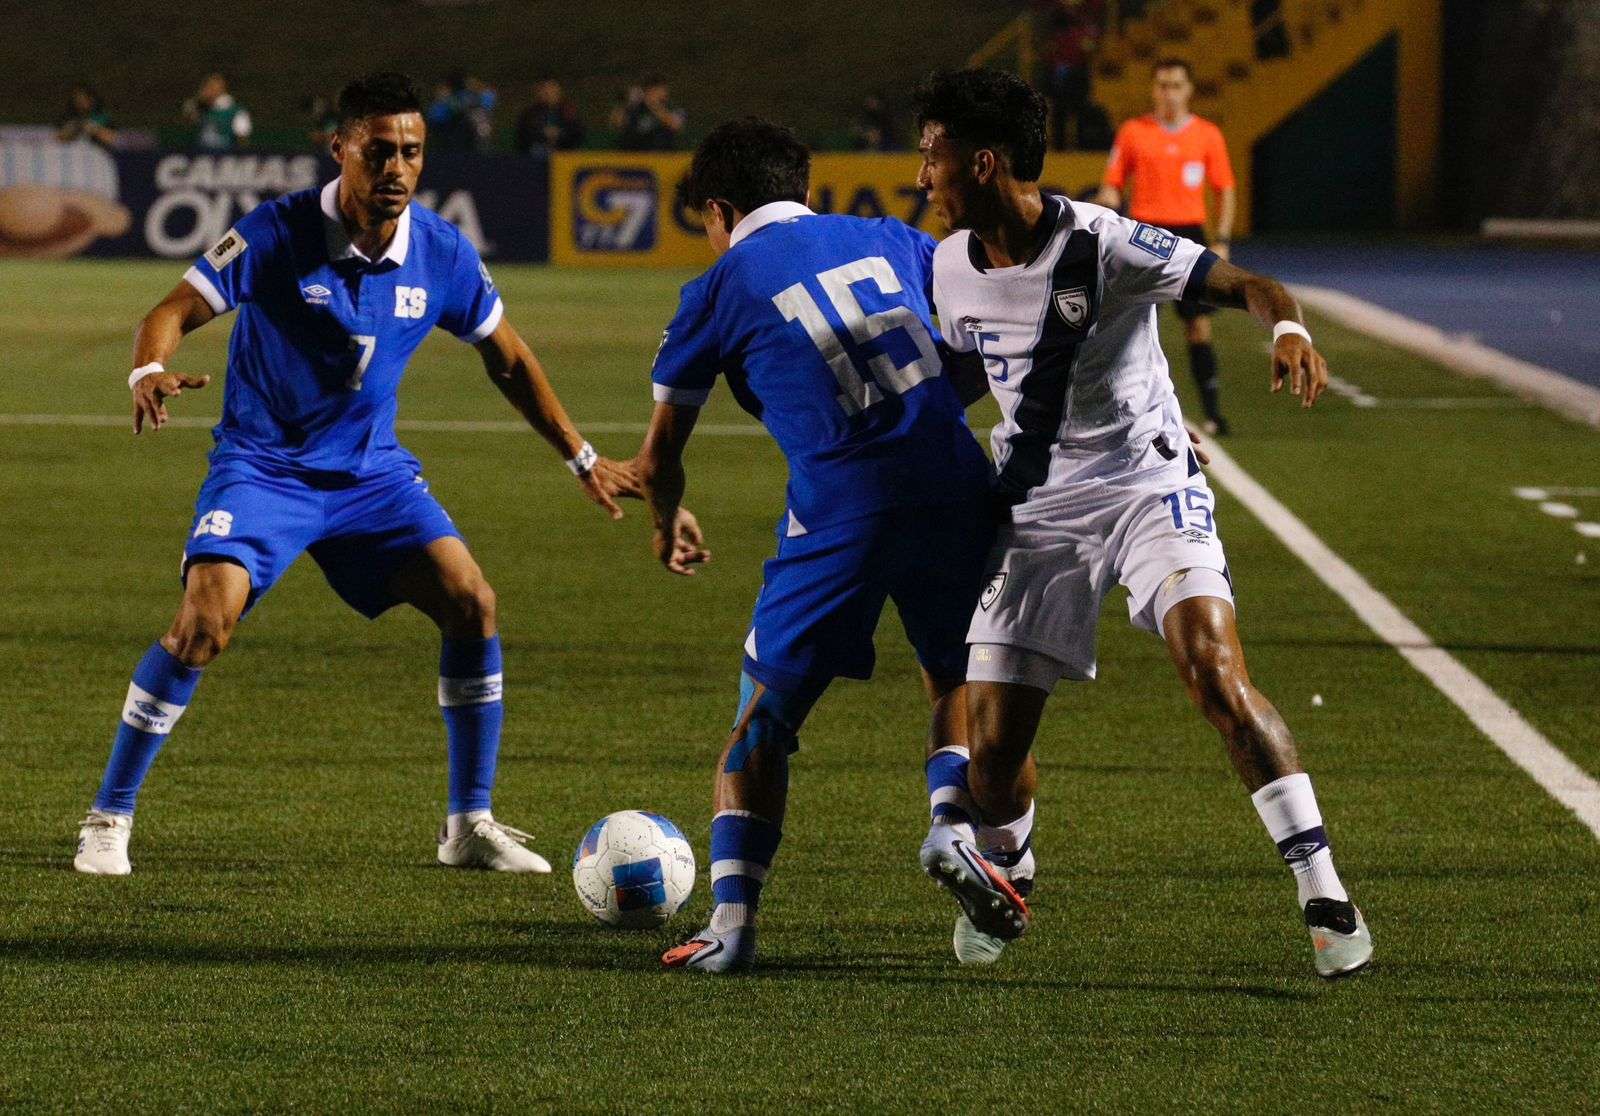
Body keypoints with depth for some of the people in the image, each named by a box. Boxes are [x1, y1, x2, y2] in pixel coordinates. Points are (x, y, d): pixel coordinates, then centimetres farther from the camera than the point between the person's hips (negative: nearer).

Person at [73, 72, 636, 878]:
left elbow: (507, 360, 11)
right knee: (203, 622, -23)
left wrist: (581, 460, 13)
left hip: (372, 470, 4)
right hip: (262, 467, -4)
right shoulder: (277, 234, -17)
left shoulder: (442, 253, -5)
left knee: (471, 603, -11)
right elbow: (175, 312, -16)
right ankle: (108, 822, -9)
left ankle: (470, 825, 3)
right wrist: (150, 372, -39)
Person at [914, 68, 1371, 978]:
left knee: (1217, 673, -27)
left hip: (1148, 486, -5)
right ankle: (1006, 884, 33)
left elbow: (1244, 285, -23)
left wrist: (1290, 331, -44)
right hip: (1036, 511, 5)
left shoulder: (1103, 244, -17)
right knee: (993, 749, -1)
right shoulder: (952, 268, 1)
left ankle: (1323, 894, -22)